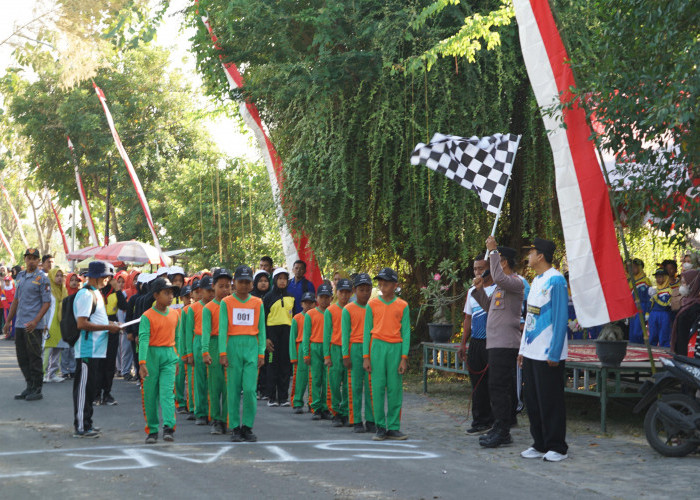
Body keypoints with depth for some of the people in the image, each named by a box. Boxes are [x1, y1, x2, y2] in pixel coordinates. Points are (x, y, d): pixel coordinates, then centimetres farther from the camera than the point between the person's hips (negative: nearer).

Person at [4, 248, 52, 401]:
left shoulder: (42, 278, -7)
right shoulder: (20, 276, 14)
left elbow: (47, 303, -11)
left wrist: (35, 321, -21)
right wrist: (8, 321, 18)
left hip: (34, 326, -7)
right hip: (19, 324, 7)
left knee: (34, 357, -3)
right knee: (22, 358, 10)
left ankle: (37, 390, 5)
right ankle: (30, 387, 20)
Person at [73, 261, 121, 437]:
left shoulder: (96, 293, 16)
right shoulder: (86, 294, -16)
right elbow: (82, 324, -22)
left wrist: (109, 324, 11)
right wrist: (107, 327, -17)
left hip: (95, 349, 10)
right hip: (87, 350, -10)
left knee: (90, 387, 14)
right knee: (83, 387, -5)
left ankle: (86, 424, 22)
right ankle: (80, 427, -1)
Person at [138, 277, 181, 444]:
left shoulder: (175, 314, 8)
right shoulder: (147, 316, -7)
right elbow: (143, 339, -16)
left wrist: (177, 358, 17)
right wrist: (142, 362, -25)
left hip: (169, 356, 2)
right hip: (152, 355, -2)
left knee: (167, 391, -10)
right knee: (150, 395, 4)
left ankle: (169, 427, -17)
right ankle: (152, 430, 14)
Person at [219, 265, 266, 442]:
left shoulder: (258, 303, 9)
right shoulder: (226, 303, 4)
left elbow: (261, 329, 10)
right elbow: (222, 328, 0)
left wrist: (261, 353, 3)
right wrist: (223, 353, -8)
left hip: (252, 347, 1)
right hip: (233, 346, -1)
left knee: (250, 389, -6)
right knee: (234, 389, 1)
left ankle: (248, 427, 5)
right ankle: (235, 428, 9)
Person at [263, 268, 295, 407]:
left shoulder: (291, 297, 13)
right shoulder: (269, 296, 3)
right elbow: (263, 318, 0)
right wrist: (265, 337, -9)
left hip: (287, 332, 3)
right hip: (273, 331, -3)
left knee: (285, 364, 2)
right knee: (273, 364, -1)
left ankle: (283, 396, 7)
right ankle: (271, 397, 4)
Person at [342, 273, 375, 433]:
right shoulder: (348, 310, 2)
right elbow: (345, 334, 1)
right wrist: (346, 356, -5)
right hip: (355, 349, -2)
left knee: (371, 386, 1)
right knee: (355, 385, -1)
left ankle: (371, 421, 5)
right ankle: (356, 421, 3)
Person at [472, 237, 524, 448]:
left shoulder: (516, 282, -10)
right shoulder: (501, 286, 21)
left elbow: (499, 278, -31)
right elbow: (489, 307, 30)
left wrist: (493, 251, -22)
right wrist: (480, 289, 15)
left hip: (506, 344, -10)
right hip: (495, 344, 10)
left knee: (499, 387, -12)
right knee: (503, 388, 11)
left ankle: (501, 431, -11)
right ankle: (501, 431, 15)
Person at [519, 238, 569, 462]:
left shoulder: (555, 280, -13)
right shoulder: (536, 281, 15)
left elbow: (560, 318, -16)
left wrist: (554, 354, -18)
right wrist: (523, 349, 17)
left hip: (549, 355, -9)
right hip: (531, 354, 9)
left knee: (550, 402, -2)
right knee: (533, 401, 11)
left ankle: (557, 447, 6)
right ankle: (540, 445, 20)